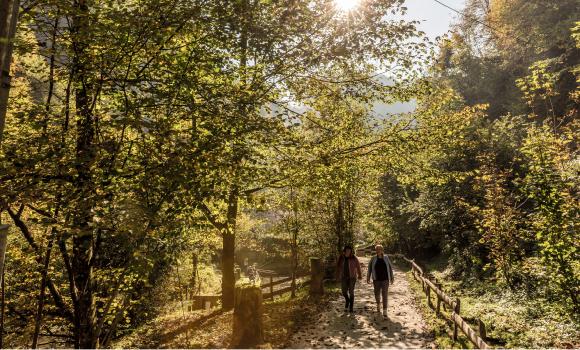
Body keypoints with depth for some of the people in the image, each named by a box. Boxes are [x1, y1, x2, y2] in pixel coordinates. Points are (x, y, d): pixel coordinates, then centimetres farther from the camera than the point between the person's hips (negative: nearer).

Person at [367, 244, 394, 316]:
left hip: (385, 279, -1)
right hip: (376, 280, 1)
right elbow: (369, 268, 3)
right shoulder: (373, 259, -2)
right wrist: (368, 278, 0)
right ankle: (378, 303, 40)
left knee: (384, 295, -5)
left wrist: (392, 277, 5)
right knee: (377, 294, 9)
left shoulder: (386, 258, -2)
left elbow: (390, 268, 5)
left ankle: (384, 310, -1)